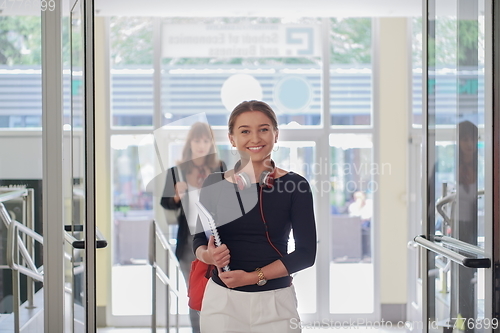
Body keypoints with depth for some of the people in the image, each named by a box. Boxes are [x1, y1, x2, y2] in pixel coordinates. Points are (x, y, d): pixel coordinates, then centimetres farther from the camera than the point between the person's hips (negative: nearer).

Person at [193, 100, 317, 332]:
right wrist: (208, 255, -13)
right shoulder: (214, 184, 1)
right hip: (222, 298, 2)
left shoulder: (294, 185, -5)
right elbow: (199, 240, 9)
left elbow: (306, 253, -7)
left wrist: (254, 277, -15)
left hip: (274, 301, -2)